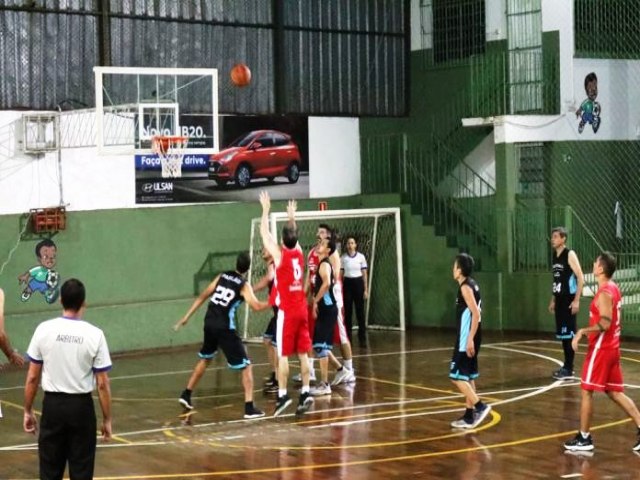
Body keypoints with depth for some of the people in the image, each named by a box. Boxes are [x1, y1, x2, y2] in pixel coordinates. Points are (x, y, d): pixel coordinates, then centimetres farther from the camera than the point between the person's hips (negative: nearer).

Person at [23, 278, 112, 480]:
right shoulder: (94, 334, -8)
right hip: (81, 406, -1)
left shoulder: (44, 329, -5)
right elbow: (103, 384, -6)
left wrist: (28, 411, 10)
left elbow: (32, 377, -1)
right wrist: (107, 419, 3)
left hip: (53, 405, 1)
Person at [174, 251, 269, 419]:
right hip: (224, 327, -6)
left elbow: (202, 296, 15)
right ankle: (249, 408, -10)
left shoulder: (222, 276, 13)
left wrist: (186, 317, 19)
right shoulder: (244, 285, -2)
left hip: (209, 323, 6)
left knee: (205, 359, 30)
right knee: (246, 365, 0)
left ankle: (186, 395, 35)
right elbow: (256, 306, -18)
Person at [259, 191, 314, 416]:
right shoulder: (299, 252, 5)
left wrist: (266, 210, 8)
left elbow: (264, 234, 0)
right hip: (302, 309, 6)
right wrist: (292, 217, 39)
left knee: (283, 355, -4)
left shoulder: (280, 255, -9)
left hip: (286, 311, -6)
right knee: (302, 353, 6)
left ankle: (283, 395, -6)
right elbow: (294, 236, 27)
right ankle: (305, 392, 3)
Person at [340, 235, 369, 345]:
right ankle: (348, 337, 10)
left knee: (360, 311, -1)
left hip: (358, 283, -1)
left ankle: (362, 338, 3)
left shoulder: (361, 257, 0)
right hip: (347, 284, 1)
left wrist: (366, 290, 0)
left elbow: (364, 274, 3)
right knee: (347, 311, 3)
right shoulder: (343, 258, 3)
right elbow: (340, 274, 6)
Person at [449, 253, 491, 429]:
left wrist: (470, 340, -25)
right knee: (468, 377, 13)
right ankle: (469, 416, 16)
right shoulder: (472, 284, 13)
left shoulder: (465, 287, -15)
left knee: (457, 376, -7)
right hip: (470, 338, 10)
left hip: (467, 339, -10)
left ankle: (480, 406, -11)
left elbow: (476, 313, -23)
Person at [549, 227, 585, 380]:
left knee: (568, 334, -6)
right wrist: (553, 299, 20)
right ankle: (567, 366, 19)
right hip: (559, 300, 8)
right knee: (562, 334, 11)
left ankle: (569, 369, -3)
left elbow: (580, 277, -16)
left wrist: (576, 300, -20)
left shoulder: (570, 254, -12)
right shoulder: (555, 256, 13)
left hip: (569, 300, -8)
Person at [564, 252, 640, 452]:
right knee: (615, 393, 12)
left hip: (601, 349, -9)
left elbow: (605, 324, -26)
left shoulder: (604, 292, -19)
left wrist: (582, 331, -23)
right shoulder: (613, 288, 11)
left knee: (586, 391, 0)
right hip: (612, 348, 9)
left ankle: (584, 438, 6)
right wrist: (588, 331, 23)